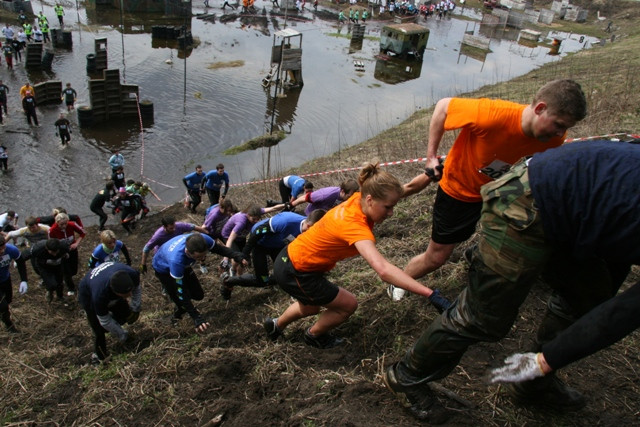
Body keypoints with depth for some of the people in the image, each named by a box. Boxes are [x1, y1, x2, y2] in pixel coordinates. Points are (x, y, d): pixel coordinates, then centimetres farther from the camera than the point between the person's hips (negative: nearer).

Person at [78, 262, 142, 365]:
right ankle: (98, 356, 20)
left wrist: (136, 308, -9)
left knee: (127, 314, -2)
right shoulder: (99, 295, -46)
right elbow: (104, 320, -26)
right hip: (88, 295, -4)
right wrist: (122, 335, -15)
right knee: (99, 330, -6)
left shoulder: (132, 275, -37)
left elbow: (137, 289, -8)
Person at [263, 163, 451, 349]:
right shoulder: (355, 226, -36)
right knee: (348, 304, 4)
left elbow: (393, 192, 11)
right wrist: (431, 294, -53)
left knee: (311, 307, 32)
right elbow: (383, 269, -51)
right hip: (294, 273, -9)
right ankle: (314, 335, 32)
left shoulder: (357, 199, -11)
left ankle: (276, 325, 58)